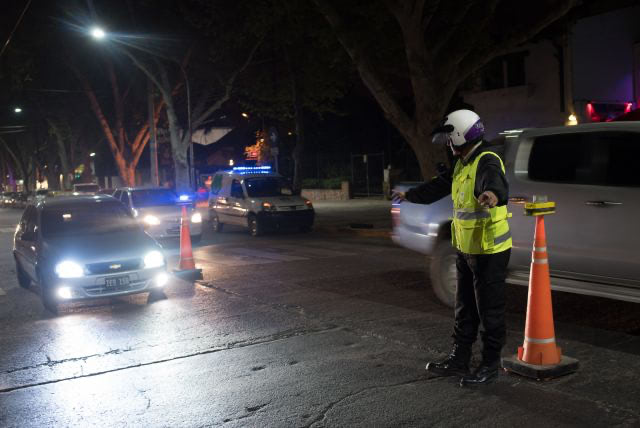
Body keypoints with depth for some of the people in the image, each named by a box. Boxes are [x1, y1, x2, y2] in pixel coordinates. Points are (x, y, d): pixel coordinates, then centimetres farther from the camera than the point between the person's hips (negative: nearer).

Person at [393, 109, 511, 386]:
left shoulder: (487, 162, -19)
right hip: (466, 249, 10)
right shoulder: (463, 165, 12)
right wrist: (409, 195, 36)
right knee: (464, 308, 17)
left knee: (489, 310, 2)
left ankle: (490, 365, 15)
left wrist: (494, 196, -65)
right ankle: (459, 360, 28)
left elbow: (498, 186, -41)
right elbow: (438, 186, 26)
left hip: (489, 251, -10)